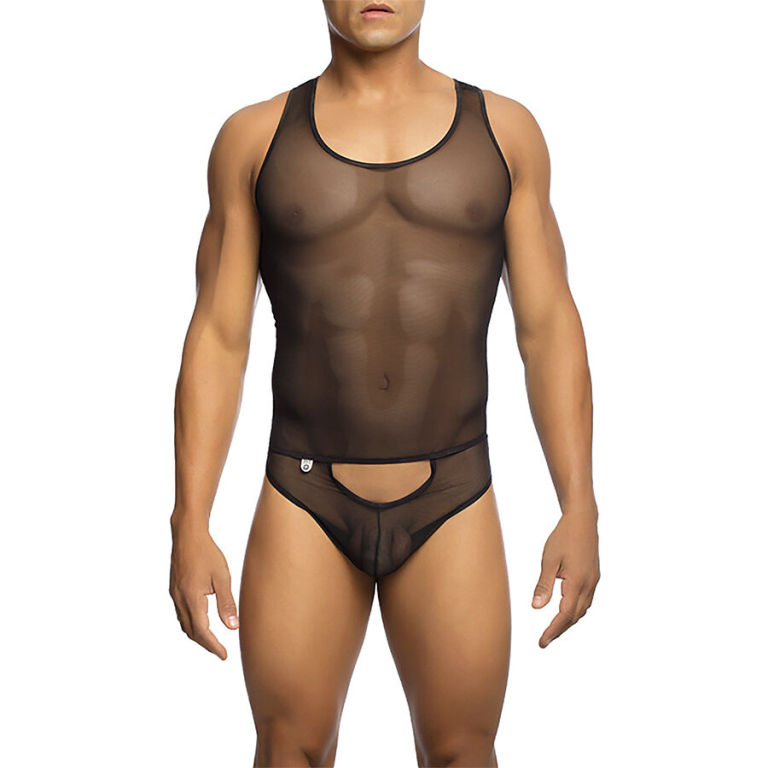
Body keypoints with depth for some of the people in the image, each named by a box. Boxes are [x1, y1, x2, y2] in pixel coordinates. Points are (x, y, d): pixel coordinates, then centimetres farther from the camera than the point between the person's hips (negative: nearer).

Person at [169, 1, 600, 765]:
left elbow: (549, 330, 1)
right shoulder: (254, 138, 1)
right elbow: (216, 342, -1)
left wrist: (580, 510, -6)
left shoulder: (503, 130, 2)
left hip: (451, 509, 1)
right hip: (305, 508, 0)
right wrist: (189, 527, -7)